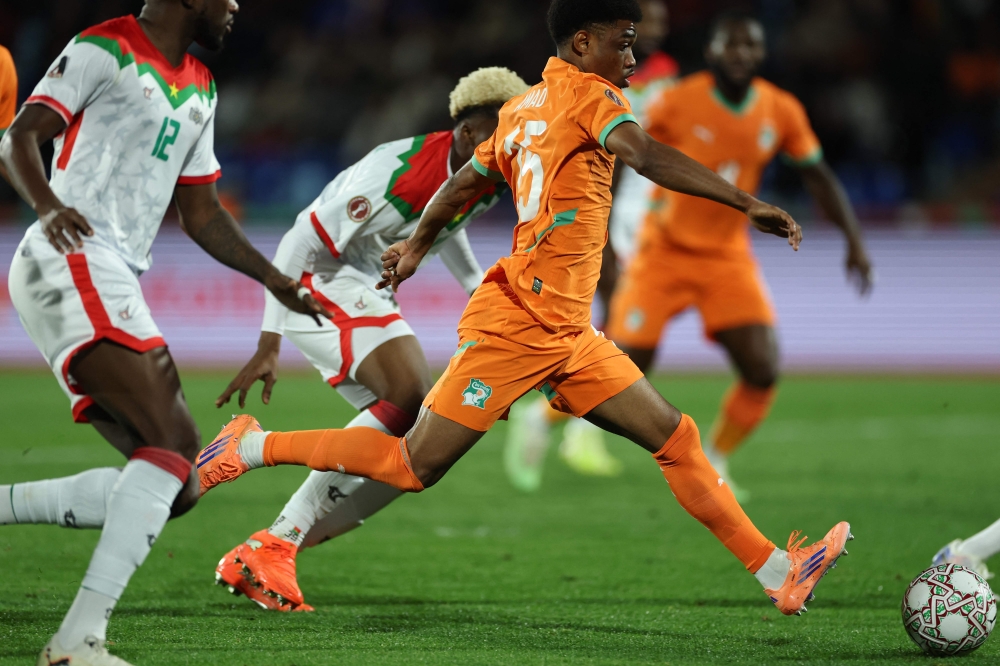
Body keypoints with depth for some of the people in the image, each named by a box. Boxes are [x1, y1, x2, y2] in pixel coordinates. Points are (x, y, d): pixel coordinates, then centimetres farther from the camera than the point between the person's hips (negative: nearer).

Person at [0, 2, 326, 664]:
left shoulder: (199, 91, 24)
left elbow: (201, 214, 31)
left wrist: (276, 280, 26)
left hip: (117, 287, 9)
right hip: (71, 264, -9)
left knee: (175, 486, 1)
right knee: (172, 449, -22)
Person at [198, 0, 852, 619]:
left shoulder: (522, 109, 15)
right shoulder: (588, 93, -10)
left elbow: (462, 185, 25)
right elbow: (645, 155, -28)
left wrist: (416, 247, 42)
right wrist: (747, 202, -34)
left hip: (567, 337, 10)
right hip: (517, 325, -10)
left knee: (676, 438, 4)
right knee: (413, 466, -4)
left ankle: (779, 573, 4)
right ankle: (255, 447, 10)